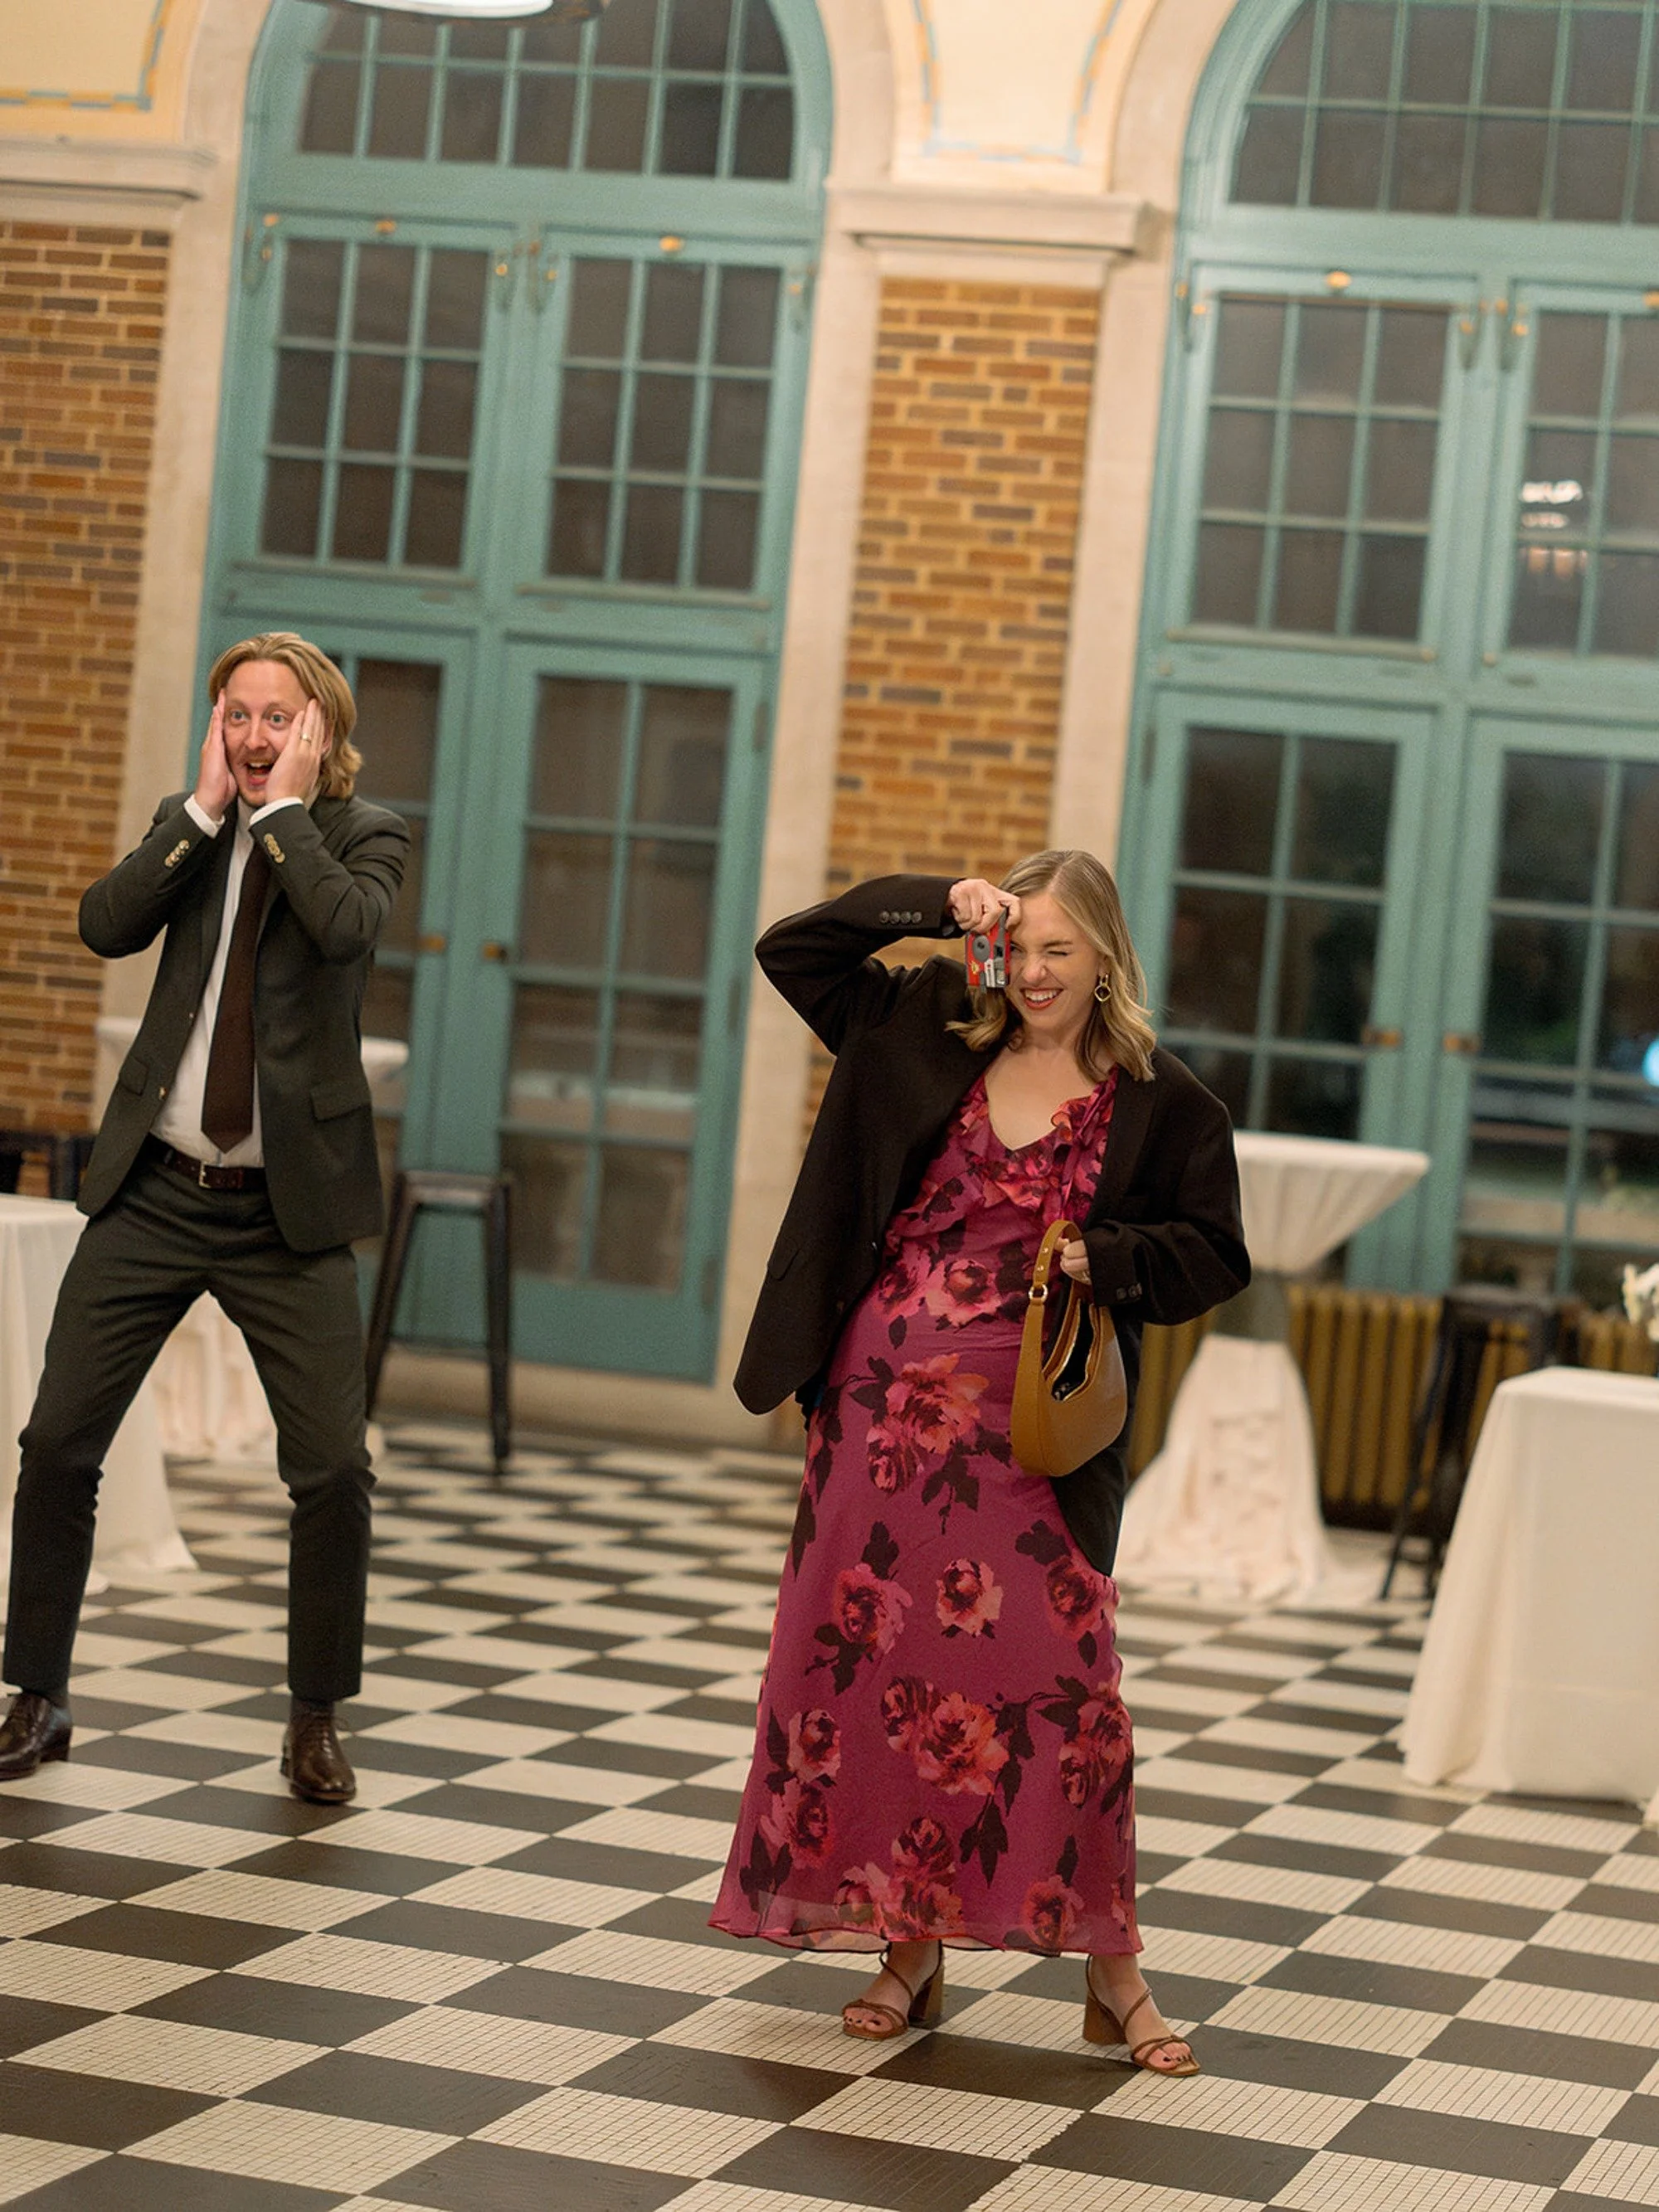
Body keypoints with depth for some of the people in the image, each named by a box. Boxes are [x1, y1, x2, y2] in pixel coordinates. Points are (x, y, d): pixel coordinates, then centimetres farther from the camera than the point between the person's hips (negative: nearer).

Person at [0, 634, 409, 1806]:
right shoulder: (191, 828, 10)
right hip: (155, 1191, 3)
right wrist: (207, 807, -9)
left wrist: (284, 807, -13)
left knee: (334, 1468, -4)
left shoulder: (365, 835, 0)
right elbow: (107, 924, -8)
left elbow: (347, 928, -22)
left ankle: (316, 1720, 13)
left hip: (287, 1207, -3)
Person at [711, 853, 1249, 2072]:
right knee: (876, 1660, 6)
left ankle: (1110, 1972, 4)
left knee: (1052, 1673, -8)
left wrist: (1107, 1258, -13)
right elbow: (793, 950, 8)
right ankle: (909, 1953, 18)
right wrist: (938, 906, -2)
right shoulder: (931, 1033, 9)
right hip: (883, 1399, 3)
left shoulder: (1159, 1102, 1)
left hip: (1028, 1422, -3)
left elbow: (1216, 1254, 5)